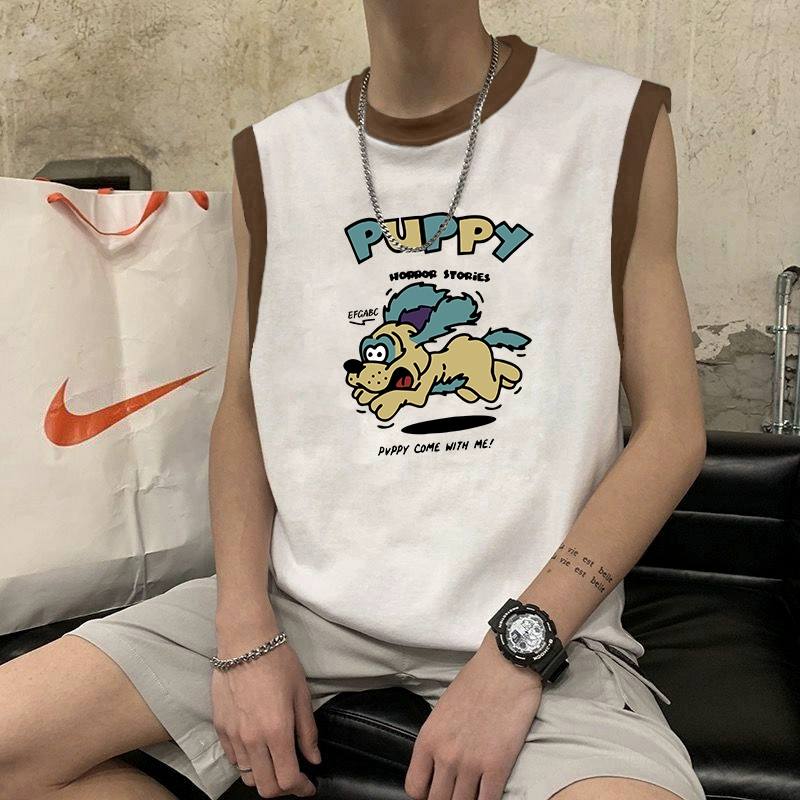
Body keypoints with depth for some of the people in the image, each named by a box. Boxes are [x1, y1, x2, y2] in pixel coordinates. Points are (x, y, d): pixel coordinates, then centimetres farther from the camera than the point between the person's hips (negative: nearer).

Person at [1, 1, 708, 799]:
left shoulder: (619, 125, -1)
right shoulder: (270, 157, 7)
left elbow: (672, 430, -3)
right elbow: (245, 408, 10)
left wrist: (515, 652, -12)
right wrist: (247, 635, -4)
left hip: (532, 615, -2)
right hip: (304, 593, 3)